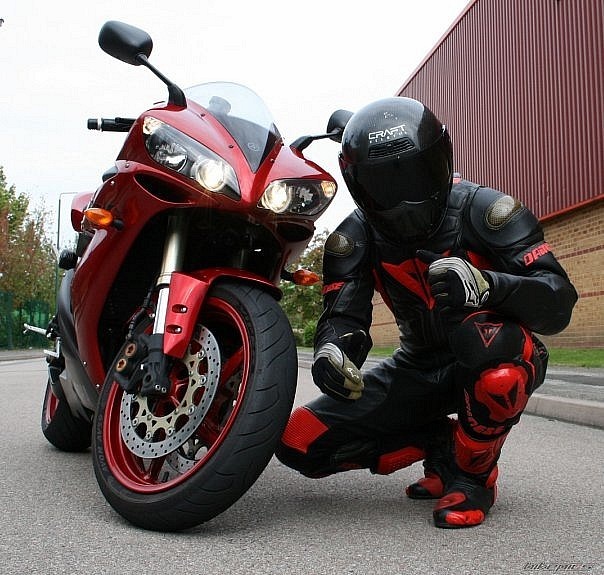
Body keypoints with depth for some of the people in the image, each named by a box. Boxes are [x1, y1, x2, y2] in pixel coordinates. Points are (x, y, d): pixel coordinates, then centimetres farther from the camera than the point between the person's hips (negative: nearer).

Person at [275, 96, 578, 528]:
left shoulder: (483, 209, -18)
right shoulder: (355, 237, -6)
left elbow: (559, 303, -25)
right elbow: (344, 315, -13)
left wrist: (486, 284, -45)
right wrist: (332, 349, -38)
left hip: (491, 363, -4)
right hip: (421, 366, 4)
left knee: (483, 334, -42)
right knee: (299, 444, -8)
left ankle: (474, 473, -14)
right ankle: (442, 444, 7)